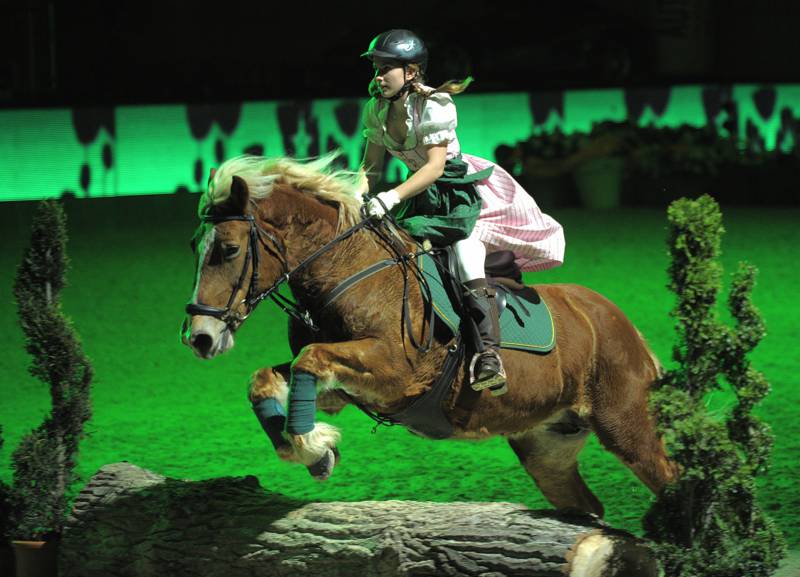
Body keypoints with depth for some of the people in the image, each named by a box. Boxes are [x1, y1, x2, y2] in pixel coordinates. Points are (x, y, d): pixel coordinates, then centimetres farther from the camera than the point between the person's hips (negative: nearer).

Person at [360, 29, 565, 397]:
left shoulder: (435, 107, -22)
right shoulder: (377, 110, -3)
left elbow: (435, 166, -30)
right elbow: (371, 167, 4)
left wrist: (392, 198, -40)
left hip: (460, 186, -8)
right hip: (421, 194, 8)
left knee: (466, 253, -27)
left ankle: (489, 354, -35)